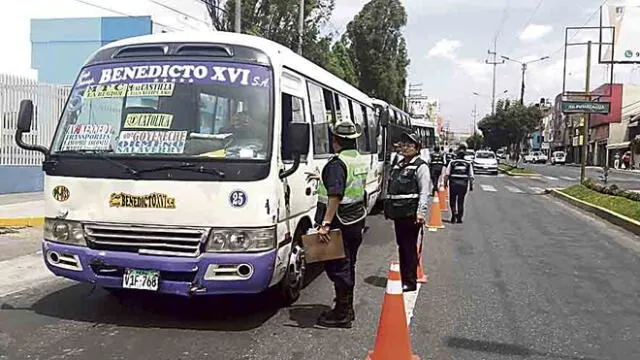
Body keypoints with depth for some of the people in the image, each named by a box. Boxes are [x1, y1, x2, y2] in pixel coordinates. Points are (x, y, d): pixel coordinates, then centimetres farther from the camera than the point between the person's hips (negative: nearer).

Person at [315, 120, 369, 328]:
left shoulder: (337, 163, -18)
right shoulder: (361, 161, 10)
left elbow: (335, 196, -27)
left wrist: (326, 223, -29)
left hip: (340, 223, -9)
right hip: (357, 220, 9)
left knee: (337, 267, -2)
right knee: (348, 266, 19)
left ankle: (342, 313, 5)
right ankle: (347, 308, 30)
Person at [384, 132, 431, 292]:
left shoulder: (420, 166, -6)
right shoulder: (398, 166, 19)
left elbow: (425, 192, -12)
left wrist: (421, 213, -20)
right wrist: (388, 208, 19)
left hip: (411, 214, -8)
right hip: (398, 213, 8)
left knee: (409, 247, -3)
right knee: (401, 246, 14)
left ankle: (410, 282, 6)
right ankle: (403, 279, 24)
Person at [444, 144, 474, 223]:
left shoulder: (452, 162, -2)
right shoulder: (468, 164, 2)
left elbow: (446, 174, -4)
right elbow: (471, 176, 1)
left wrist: (445, 183, 4)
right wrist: (471, 186, 8)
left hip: (453, 183, -1)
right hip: (463, 184, 1)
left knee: (452, 200, 11)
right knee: (461, 202, 11)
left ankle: (454, 212, -13)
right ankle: (459, 218, 13)